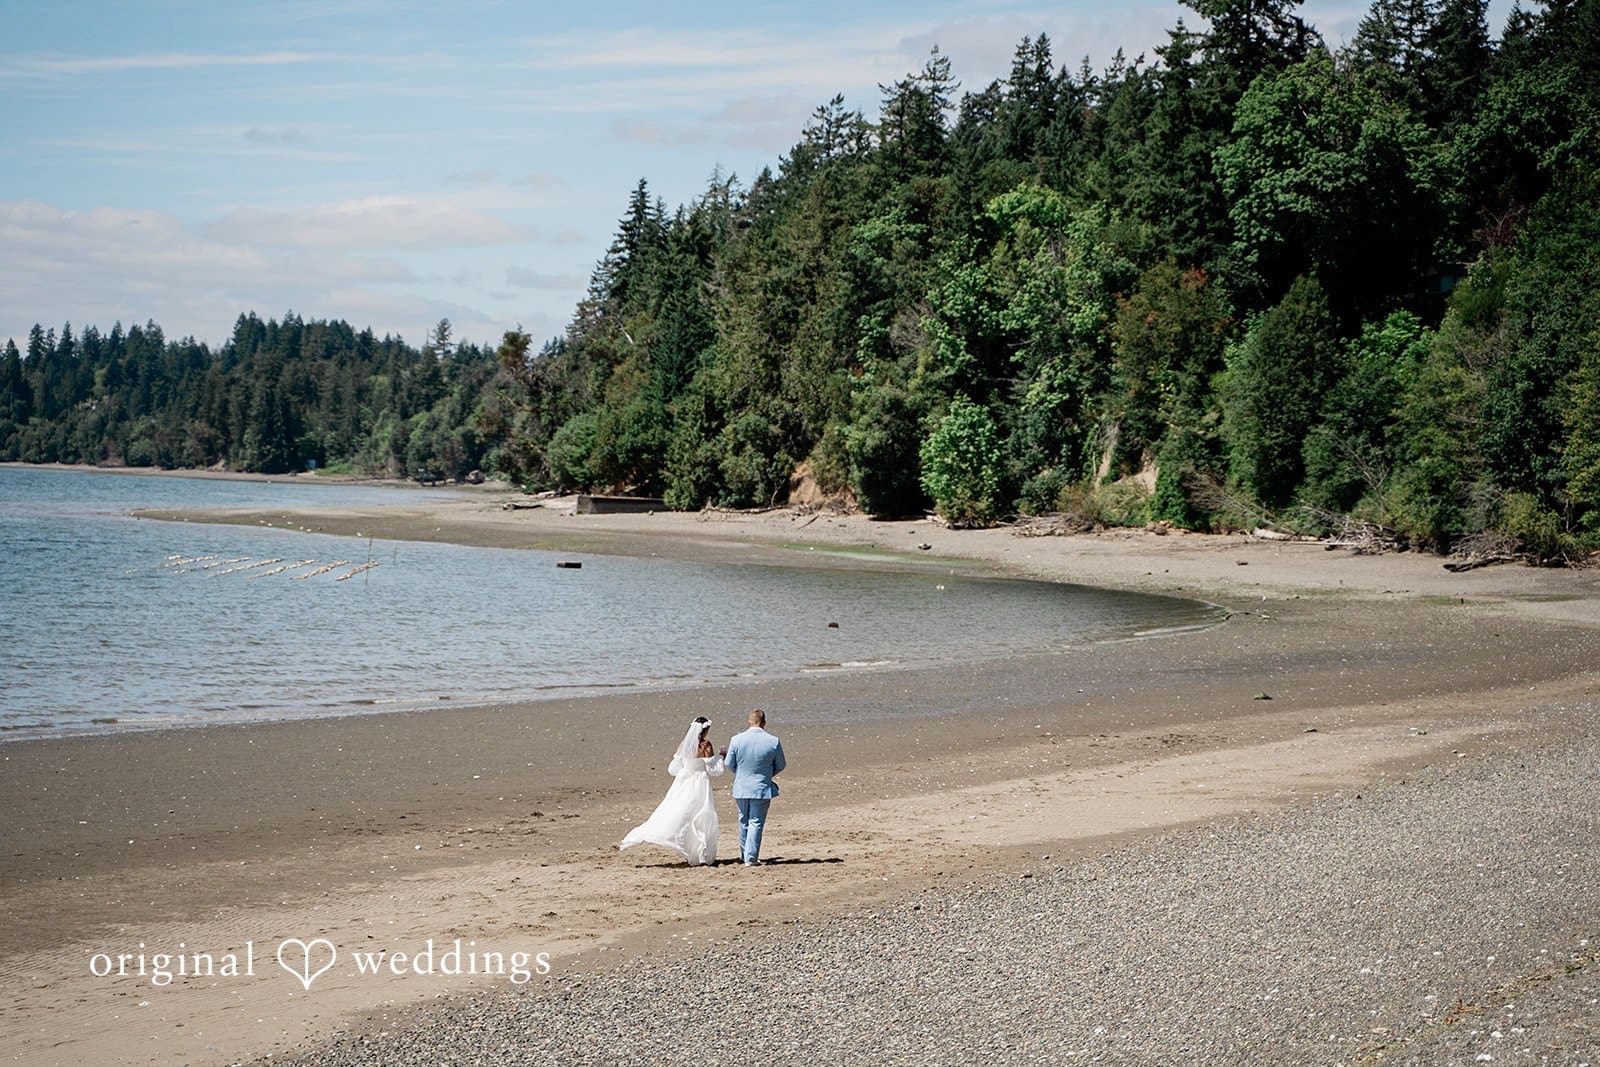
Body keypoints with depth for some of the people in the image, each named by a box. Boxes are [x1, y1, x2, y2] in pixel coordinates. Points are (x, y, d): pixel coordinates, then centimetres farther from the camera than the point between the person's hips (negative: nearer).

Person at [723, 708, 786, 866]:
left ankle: (745, 855, 29)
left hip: (740, 788, 2)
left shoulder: (736, 739, -9)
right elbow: (780, 765, 1)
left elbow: (729, 765, 0)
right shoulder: (773, 742, -11)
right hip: (762, 788, -2)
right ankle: (751, 858, 1)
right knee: (756, 823, 5)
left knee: (743, 821, 18)